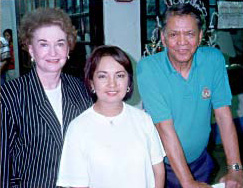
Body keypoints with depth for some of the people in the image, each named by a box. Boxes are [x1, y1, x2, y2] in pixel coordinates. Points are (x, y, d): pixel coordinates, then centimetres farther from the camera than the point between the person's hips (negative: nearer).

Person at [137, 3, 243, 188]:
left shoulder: (214, 59, -10)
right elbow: (165, 127, -24)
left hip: (200, 160, 3)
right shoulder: (147, 68, -21)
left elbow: (223, 114, -10)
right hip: (161, 165, -3)